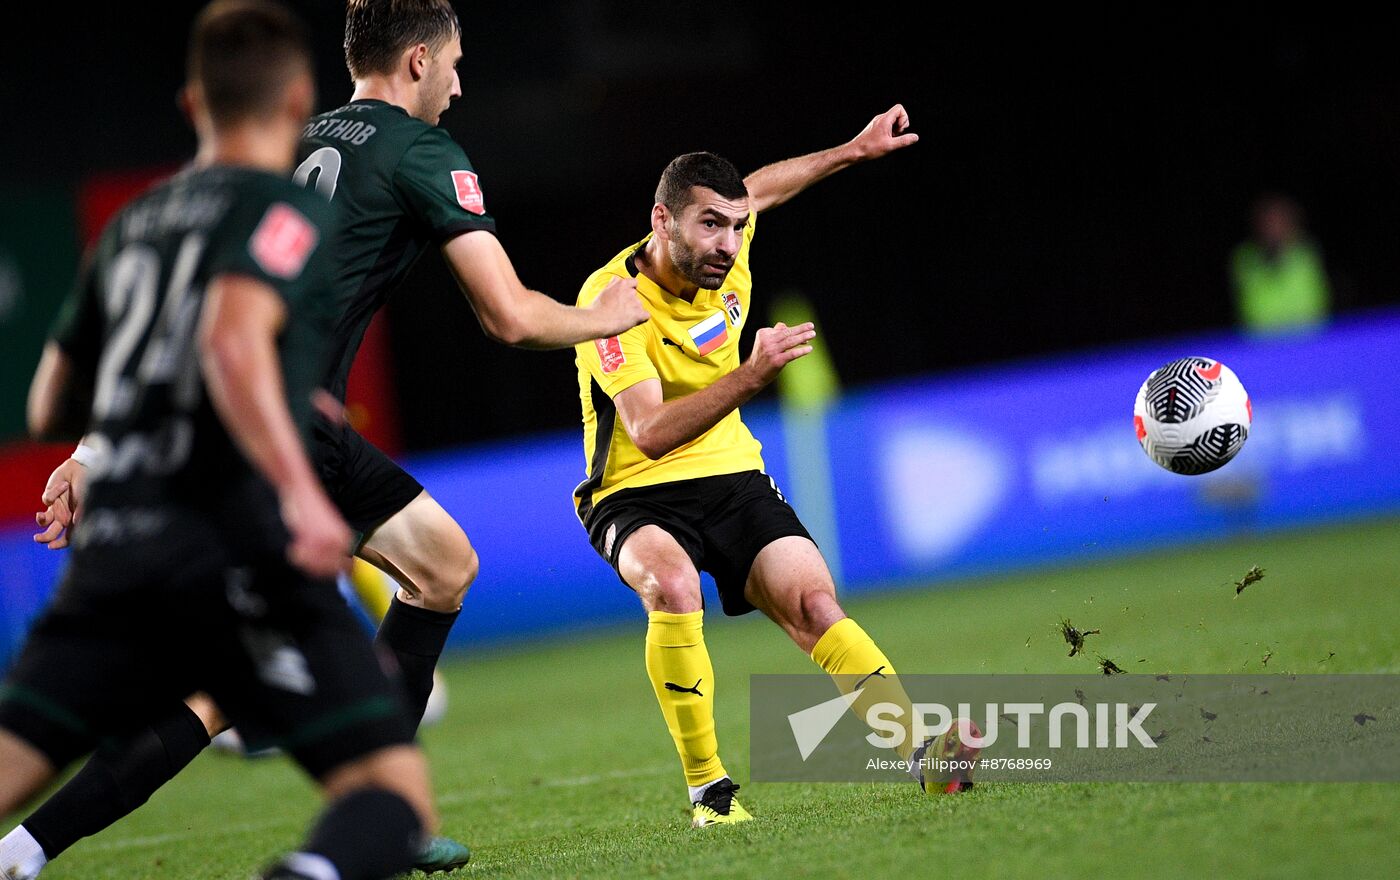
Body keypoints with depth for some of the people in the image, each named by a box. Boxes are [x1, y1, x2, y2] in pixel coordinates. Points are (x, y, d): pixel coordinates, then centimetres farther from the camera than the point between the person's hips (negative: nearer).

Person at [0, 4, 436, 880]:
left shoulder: (132, 223, 21)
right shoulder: (287, 210, 2)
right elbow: (234, 342, -18)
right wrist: (299, 489, -26)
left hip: (113, 548, 6)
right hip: (234, 555, -6)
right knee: (396, 800, -7)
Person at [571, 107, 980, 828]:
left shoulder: (725, 254, -4)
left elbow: (758, 189, 22)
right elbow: (651, 433, -32)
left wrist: (854, 151, 24)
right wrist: (751, 375, -40)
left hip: (732, 478, 5)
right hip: (636, 495, -5)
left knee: (815, 605, -18)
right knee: (672, 585, -36)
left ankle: (924, 753, -27)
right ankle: (706, 789, -25)